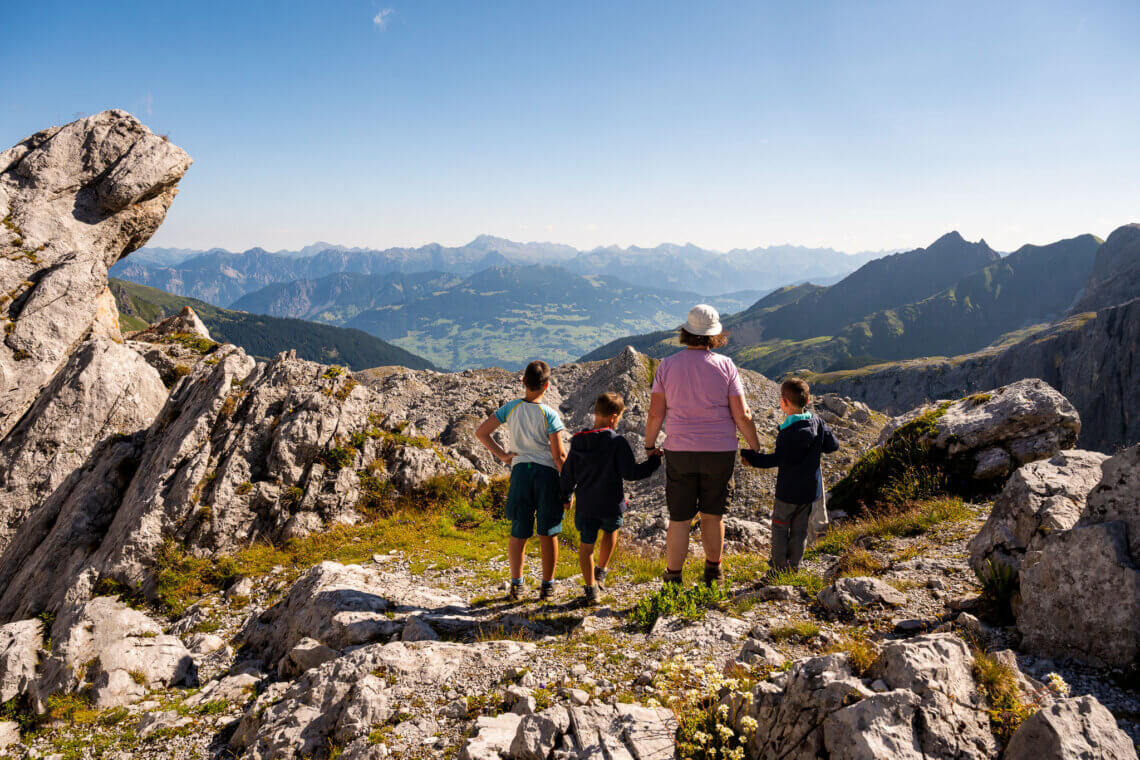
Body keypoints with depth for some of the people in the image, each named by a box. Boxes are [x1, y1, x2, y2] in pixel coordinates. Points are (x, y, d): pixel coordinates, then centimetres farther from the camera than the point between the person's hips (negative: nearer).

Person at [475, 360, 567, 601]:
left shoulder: (511, 408, -1)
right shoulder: (549, 414, -10)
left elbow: (481, 432, 1)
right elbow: (559, 455, -10)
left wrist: (502, 455, 6)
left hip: (520, 471, 3)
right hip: (546, 472, -3)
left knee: (519, 533, 13)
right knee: (548, 533, 8)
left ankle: (516, 583, 15)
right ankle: (547, 585, 16)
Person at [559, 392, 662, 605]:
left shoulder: (578, 442, -1)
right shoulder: (617, 442, -16)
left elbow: (568, 474, 7)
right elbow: (630, 473, -16)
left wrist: (565, 497, 21)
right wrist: (653, 461, -3)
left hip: (585, 506, 2)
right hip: (611, 504, -2)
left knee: (586, 546, 13)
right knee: (610, 531, 28)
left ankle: (590, 588, 11)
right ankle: (601, 572, 36)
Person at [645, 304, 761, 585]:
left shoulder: (667, 366, -4)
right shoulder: (725, 366, -6)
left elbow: (655, 414, -3)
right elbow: (741, 415, -6)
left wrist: (649, 447, 11)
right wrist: (755, 447, 6)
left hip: (680, 452, 0)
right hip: (720, 452, 0)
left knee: (679, 518, 7)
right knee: (713, 514, 16)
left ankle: (672, 578, 13)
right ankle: (713, 573, 30)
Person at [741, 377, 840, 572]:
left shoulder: (788, 432, -23)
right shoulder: (818, 423, -3)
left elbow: (779, 459, -23)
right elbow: (833, 446, 5)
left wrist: (752, 457, -18)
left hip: (789, 489, -6)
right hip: (811, 489, 6)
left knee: (780, 525, 10)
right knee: (800, 528, 17)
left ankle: (780, 564, 15)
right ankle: (794, 563, 24)